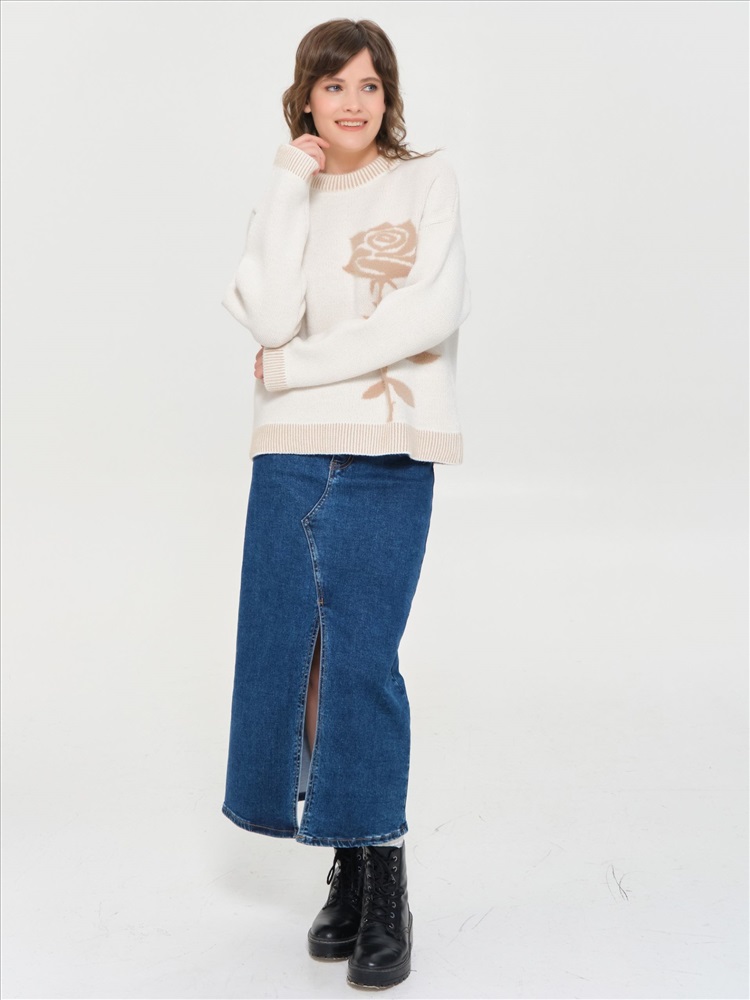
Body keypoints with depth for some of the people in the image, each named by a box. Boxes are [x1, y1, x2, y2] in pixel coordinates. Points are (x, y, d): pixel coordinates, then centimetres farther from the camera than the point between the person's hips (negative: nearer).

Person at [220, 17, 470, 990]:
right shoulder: (284, 200, 14)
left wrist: (294, 366, -7)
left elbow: (431, 315, -11)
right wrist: (292, 187, -4)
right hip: (289, 454, 4)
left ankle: (387, 899, 5)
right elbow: (271, 317, -5)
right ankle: (349, 872, 20)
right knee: (285, 653, 3)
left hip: (387, 455, -4)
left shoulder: (428, 182, 5)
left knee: (361, 657, -8)